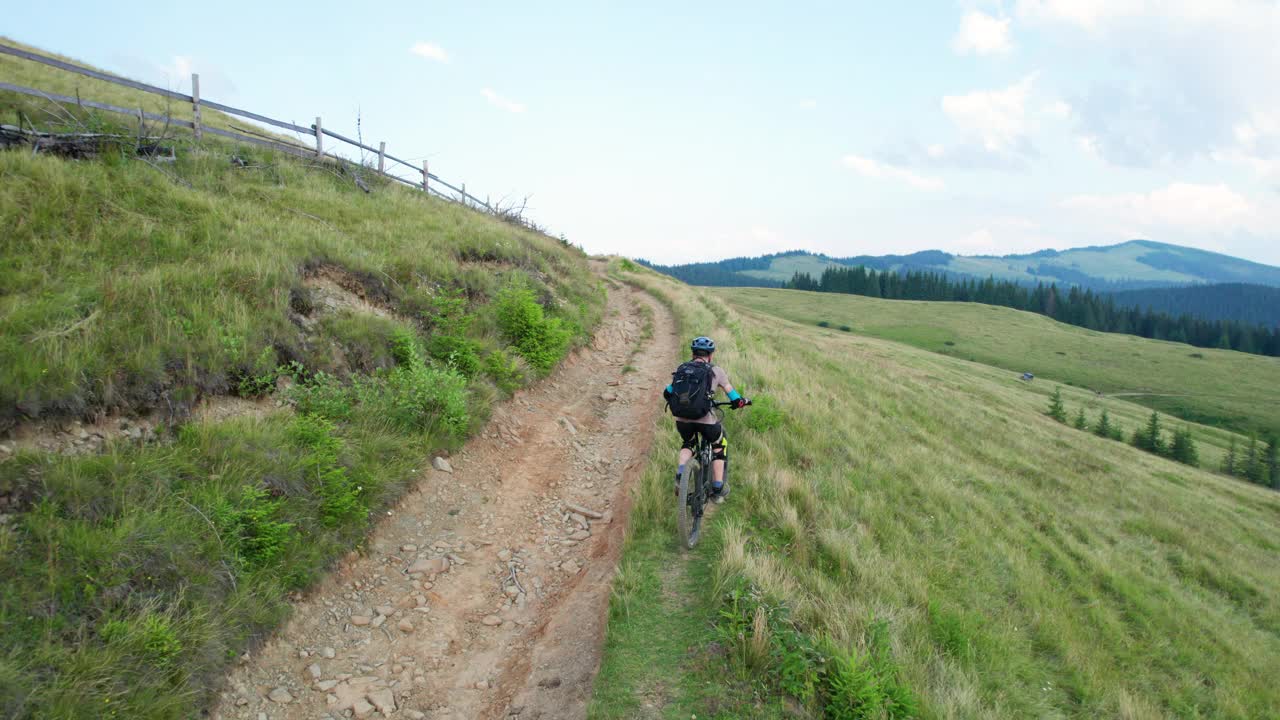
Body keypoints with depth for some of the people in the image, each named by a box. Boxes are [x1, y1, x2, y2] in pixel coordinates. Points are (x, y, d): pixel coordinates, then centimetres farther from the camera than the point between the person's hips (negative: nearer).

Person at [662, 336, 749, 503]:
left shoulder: (681, 369, 15)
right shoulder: (716, 370, 6)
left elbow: (666, 394, 17)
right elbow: (734, 398, 7)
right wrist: (742, 401, 29)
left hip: (682, 419, 3)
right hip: (705, 419, -3)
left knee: (688, 443, 33)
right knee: (720, 446, 25)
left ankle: (680, 475, 7)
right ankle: (718, 489, 23)